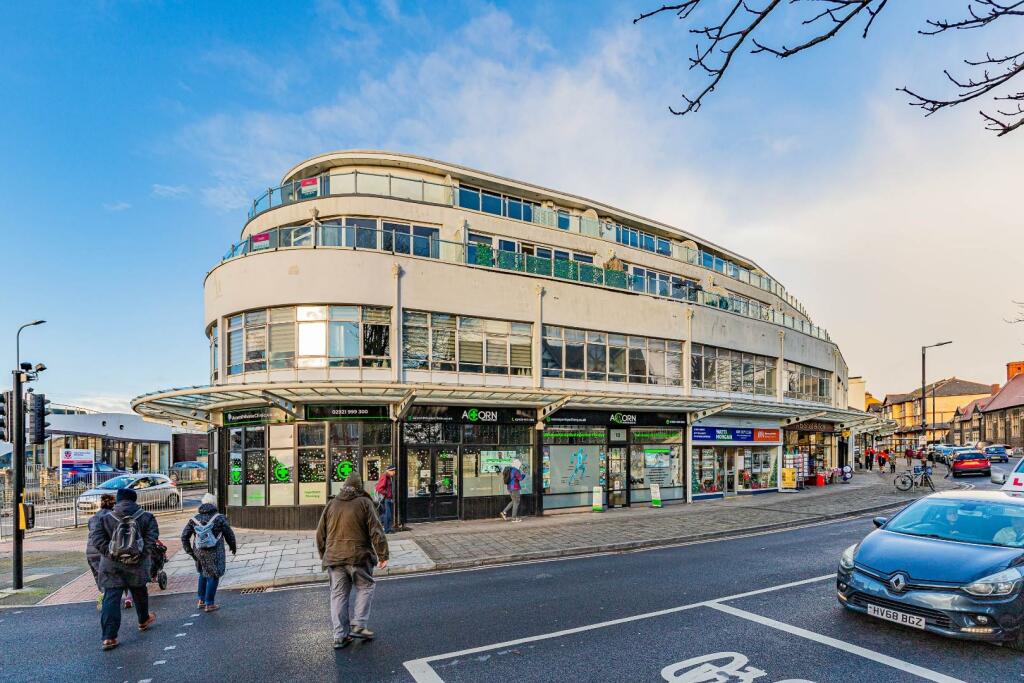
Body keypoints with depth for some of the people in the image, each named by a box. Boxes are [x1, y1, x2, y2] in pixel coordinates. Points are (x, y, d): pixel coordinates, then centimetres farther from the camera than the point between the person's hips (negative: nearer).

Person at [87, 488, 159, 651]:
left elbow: (95, 538, -10)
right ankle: (143, 620, 42)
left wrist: (109, 553, -8)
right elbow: (152, 536, -13)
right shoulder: (146, 517, -3)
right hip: (136, 564, 0)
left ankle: (109, 637, -1)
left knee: (111, 599, 3)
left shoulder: (105, 519, 0)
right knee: (139, 593, 21)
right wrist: (143, 553, -7)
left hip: (111, 565, 0)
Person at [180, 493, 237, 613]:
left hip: (199, 553, 5)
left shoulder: (194, 519, 0)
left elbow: (184, 536, -1)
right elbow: (229, 534, -5)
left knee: (203, 574, 24)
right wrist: (233, 547, 13)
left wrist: (190, 551, 8)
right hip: (215, 553, -5)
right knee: (213, 576, 7)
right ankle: (209, 604, 12)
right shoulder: (219, 518, -11)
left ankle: (201, 600, 27)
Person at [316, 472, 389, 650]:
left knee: (338, 595, 10)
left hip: (334, 558, 4)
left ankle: (340, 635, 13)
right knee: (365, 588, 13)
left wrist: (323, 555, 25)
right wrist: (382, 555, -4)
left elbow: (320, 534, 15)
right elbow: (376, 531, -8)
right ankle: (358, 625, 5)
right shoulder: (364, 503, -4)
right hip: (358, 556, -4)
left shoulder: (331, 504, 10)